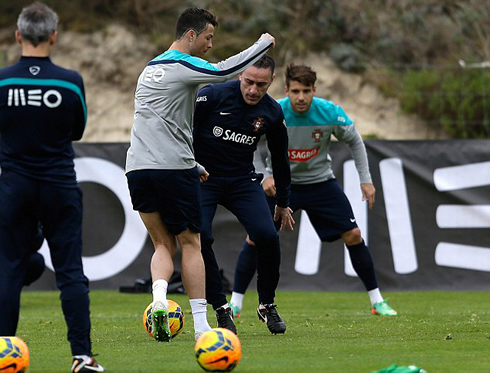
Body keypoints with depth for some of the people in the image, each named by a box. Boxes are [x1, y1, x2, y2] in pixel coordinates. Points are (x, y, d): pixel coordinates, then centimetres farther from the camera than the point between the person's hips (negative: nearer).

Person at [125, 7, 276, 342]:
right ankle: (201, 324, 1)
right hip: (174, 169, -7)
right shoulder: (182, 65, -6)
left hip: (137, 170, 7)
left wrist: (193, 166, 32)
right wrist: (264, 43, -4)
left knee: (163, 244, 11)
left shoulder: (151, 68, 21)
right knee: (190, 244, 3)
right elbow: (226, 71, -20)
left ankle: (159, 299, -15)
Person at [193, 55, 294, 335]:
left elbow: (280, 157, 13)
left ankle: (267, 306, 5)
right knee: (200, 238, -22)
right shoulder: (213, 95, -16)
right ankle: (221, 309, -5)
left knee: (267, 236, -17)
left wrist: (283, 203, 20)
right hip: (202, 178, -2)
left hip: (243, 179, 2)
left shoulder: (272, 113, -3)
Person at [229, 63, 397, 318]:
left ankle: (377, 301, 8)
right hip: (281, 182, -1)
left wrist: (366, 180, -3)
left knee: (353, 235, -5)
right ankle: (235, 302, -1)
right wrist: (264, 177, -20)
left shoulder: (330, 113, -19)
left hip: (320, 181, 1)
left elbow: (354, 141, -1)